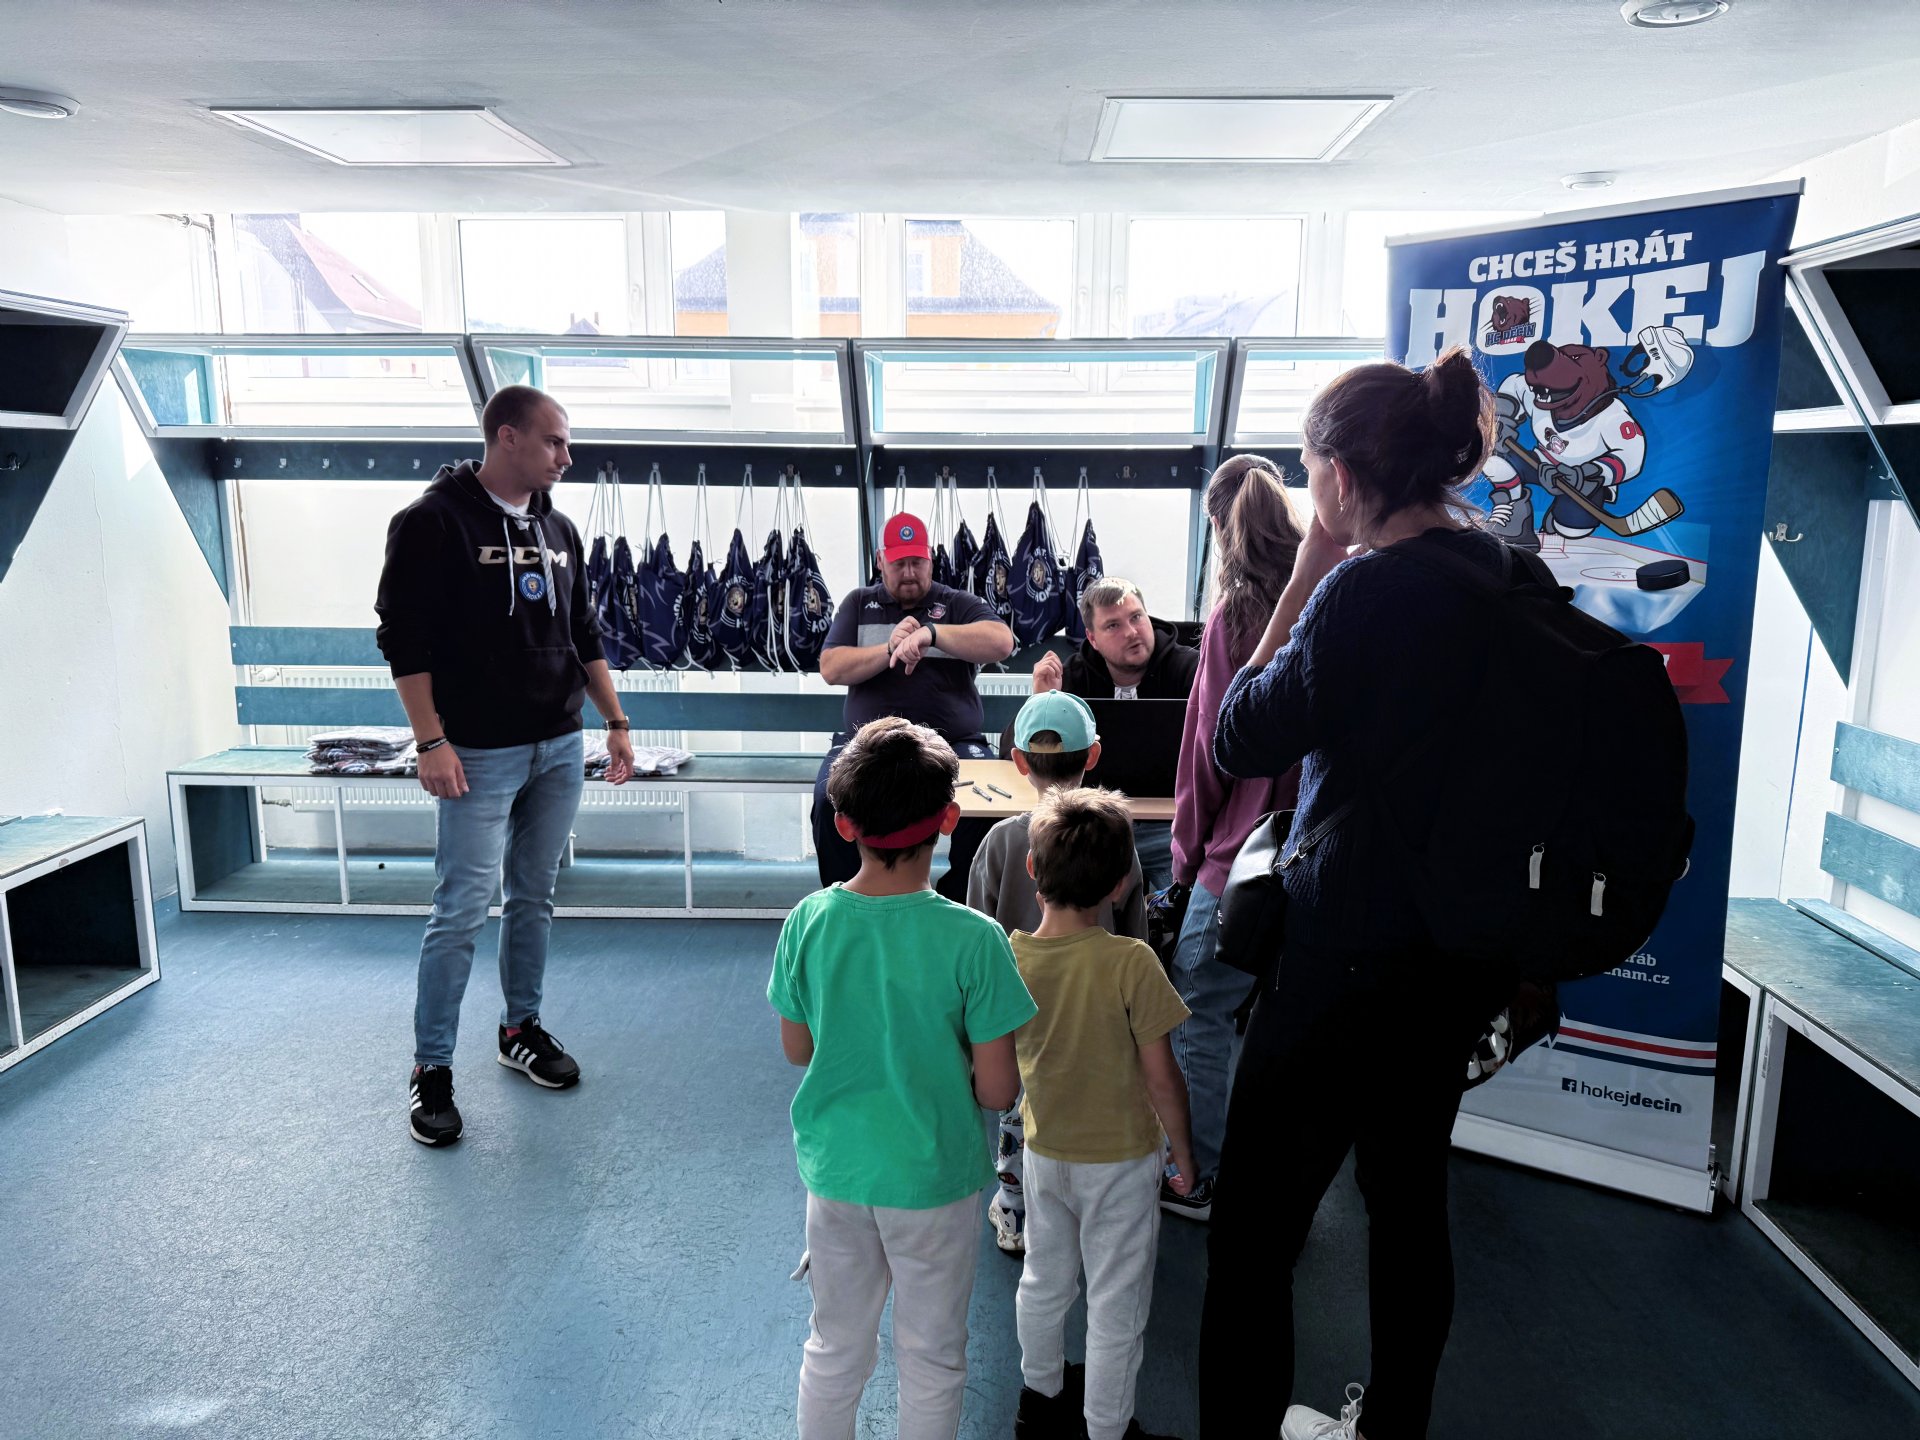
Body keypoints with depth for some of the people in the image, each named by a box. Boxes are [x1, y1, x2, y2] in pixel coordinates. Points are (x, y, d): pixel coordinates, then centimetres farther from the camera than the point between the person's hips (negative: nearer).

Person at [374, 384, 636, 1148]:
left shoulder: (558, 529, 11)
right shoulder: (432, 522, -9)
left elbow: (584, 636, 17)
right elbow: (403, 638, -12)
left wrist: (615, 722, 13)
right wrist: (431, 742, -16)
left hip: (559, 749, 6)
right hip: (479, 756, -6)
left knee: (534, 897, 14)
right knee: (462, 910, -4)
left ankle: (523, 1029, 30)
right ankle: (431, 1070, 9)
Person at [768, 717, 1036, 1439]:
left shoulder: (808, 921, -13)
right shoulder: (973, 939, -23)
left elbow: (796, 1048, 1)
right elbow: (997, 1090, -17)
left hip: (834, 1166, 3)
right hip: (933, 1177, -3)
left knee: (834, 1349, 24)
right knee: (932, 1361, 20)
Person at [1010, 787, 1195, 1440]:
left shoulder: (1008, 955, -14)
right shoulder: (1132, 963, -27)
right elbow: (1161, 1076, -20)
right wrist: (1181, 1147, -4)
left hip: (1044, 1152, 5)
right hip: (1121, 1160, -4)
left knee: (1044, 1281, 26)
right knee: (1116, 1304, 15)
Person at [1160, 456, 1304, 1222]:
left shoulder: (1234, 615, -10)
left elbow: (1208, 748, -6)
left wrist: (1187, 853, 4)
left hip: (1242, 853, -5)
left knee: (1198, 1009, 9)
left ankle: (1199, 1178, 18)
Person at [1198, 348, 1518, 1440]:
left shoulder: (1366, 590, -21)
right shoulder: (1515, 581, 3)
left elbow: (1239, 739, -12)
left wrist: (1307, 574, -10)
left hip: (1352, 952, -9)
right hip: (1465, 951, 9)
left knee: (1254, 1232, 3)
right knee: (1411, 1194, 24)